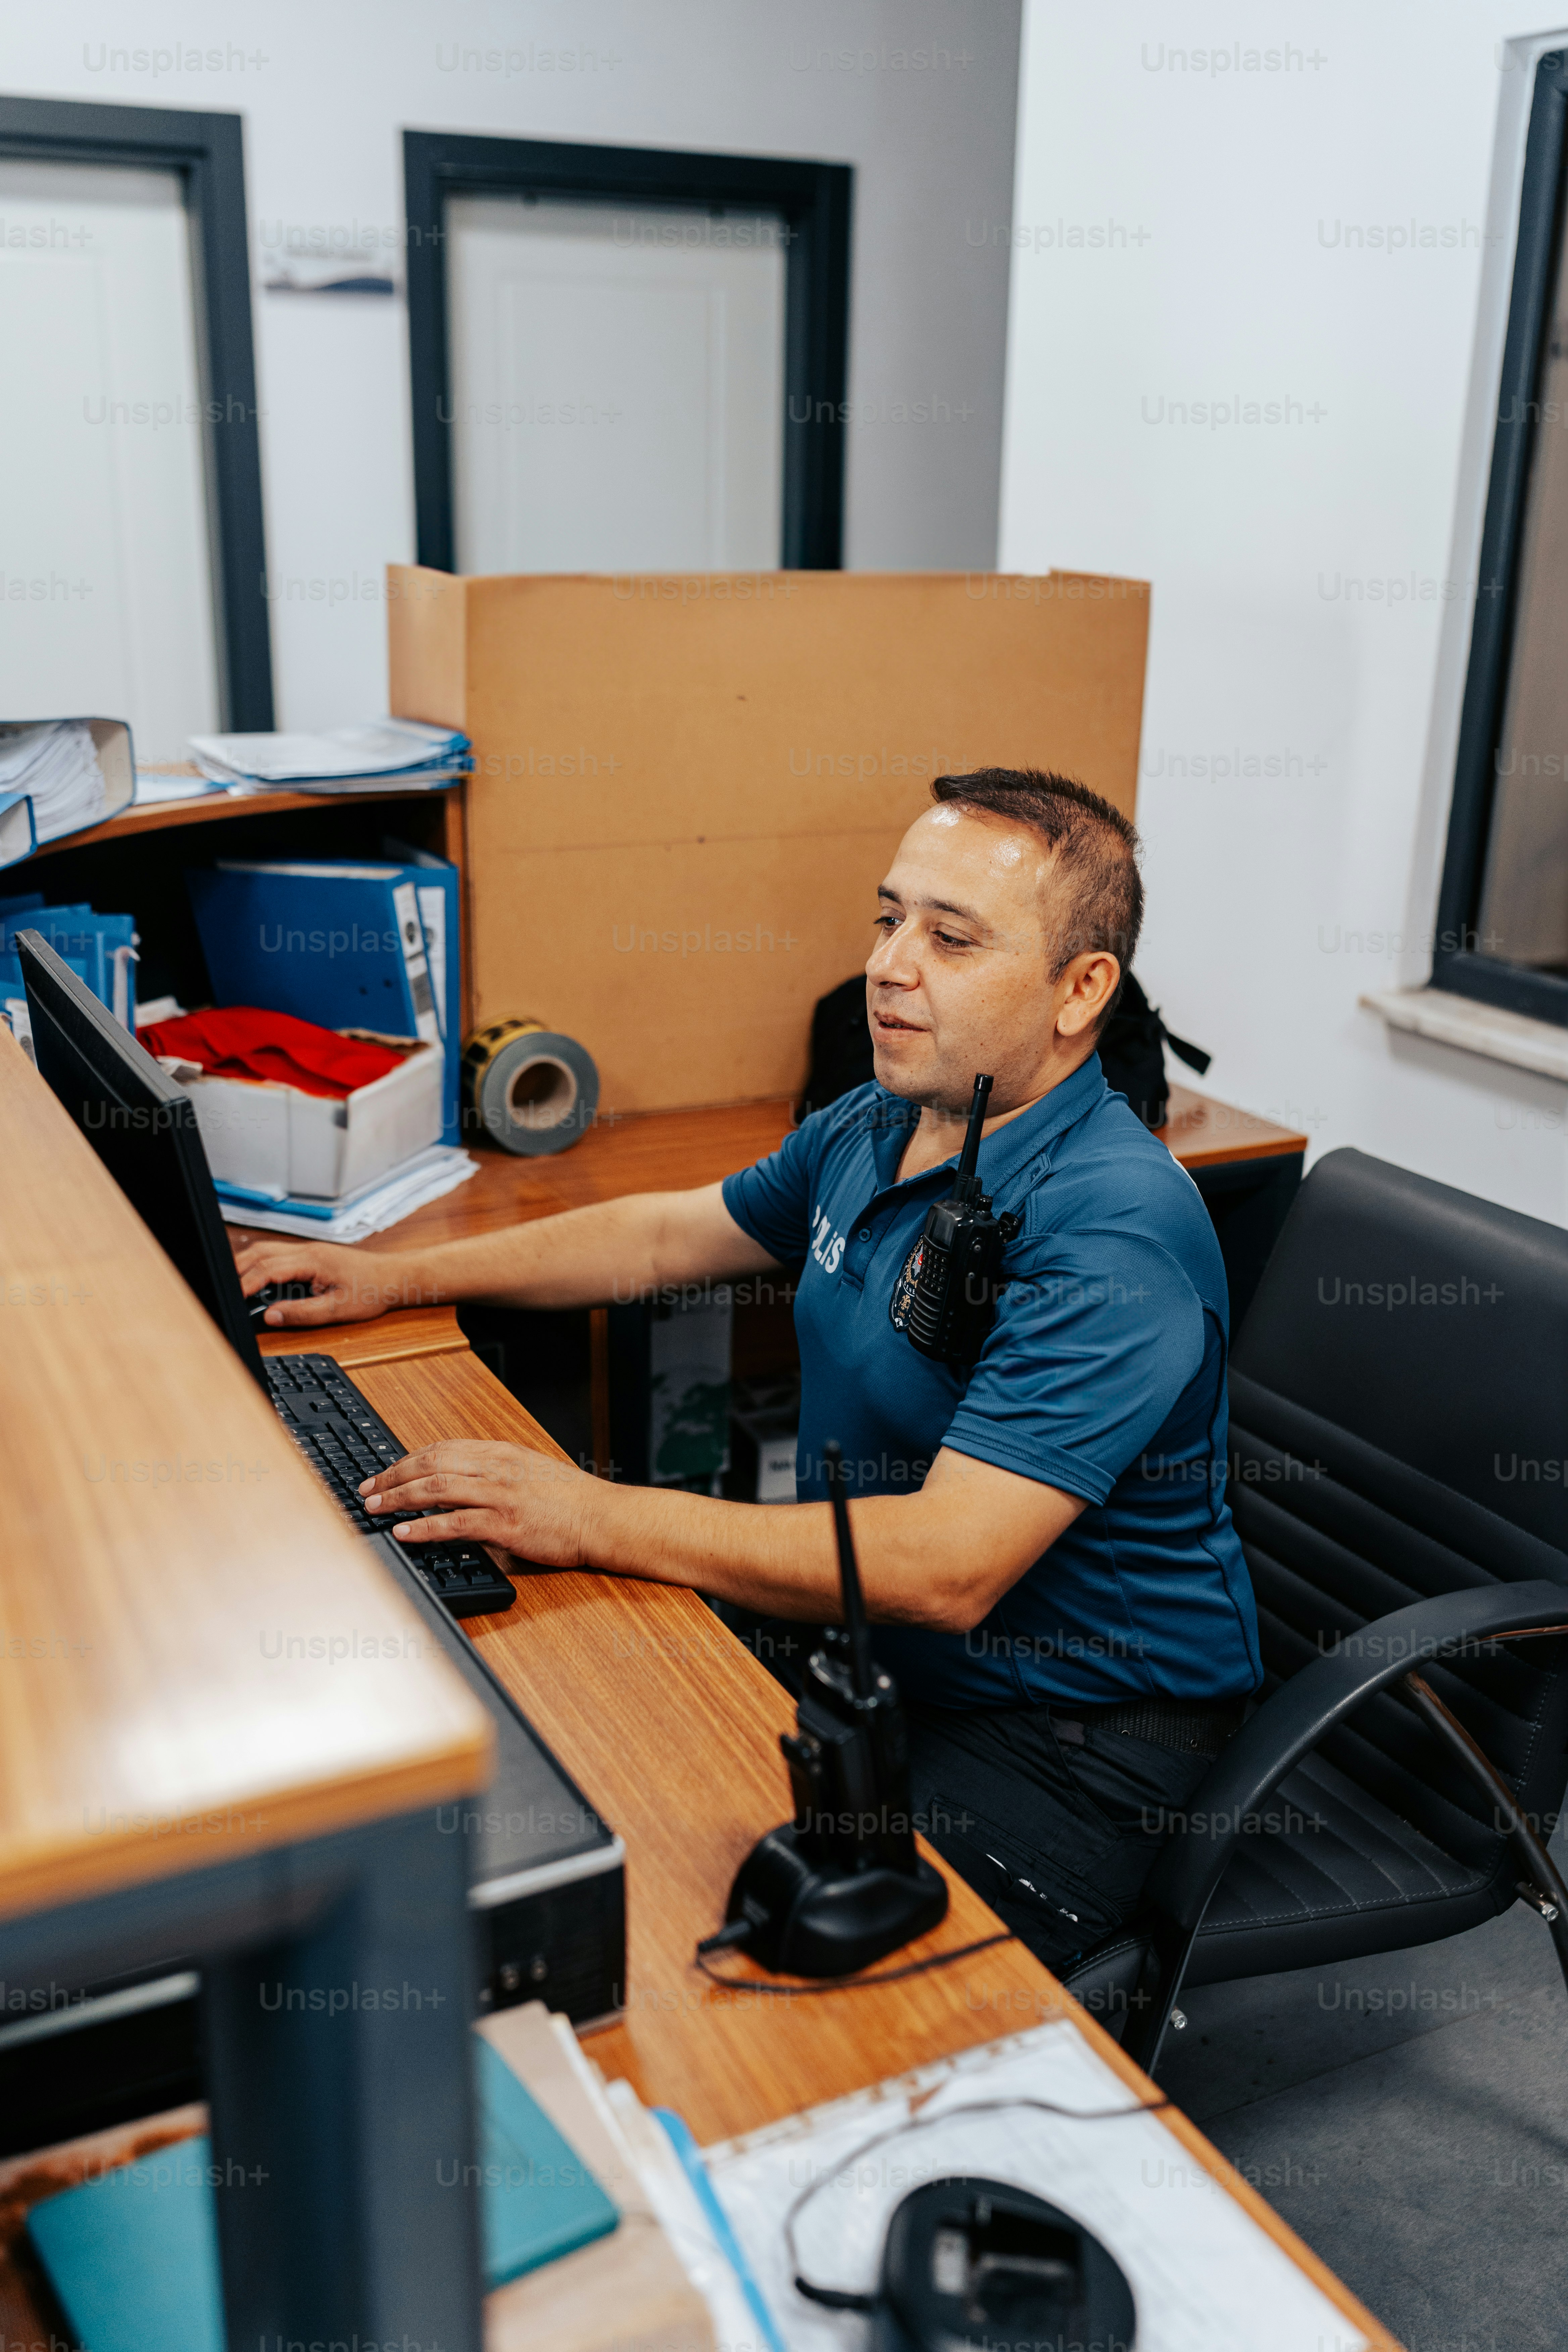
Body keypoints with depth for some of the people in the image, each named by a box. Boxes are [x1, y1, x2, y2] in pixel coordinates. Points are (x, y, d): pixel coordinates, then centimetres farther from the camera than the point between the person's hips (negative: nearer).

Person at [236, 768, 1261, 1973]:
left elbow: (947, 1566, -34)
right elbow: (667, 1235, 18)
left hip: (1068, 1739, -8)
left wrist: (596, 1518, -33)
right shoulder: (875, 1128, 3)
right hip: (870, 1644, 8)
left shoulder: (1116, 1230, -27)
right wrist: (398, 1274, 14)